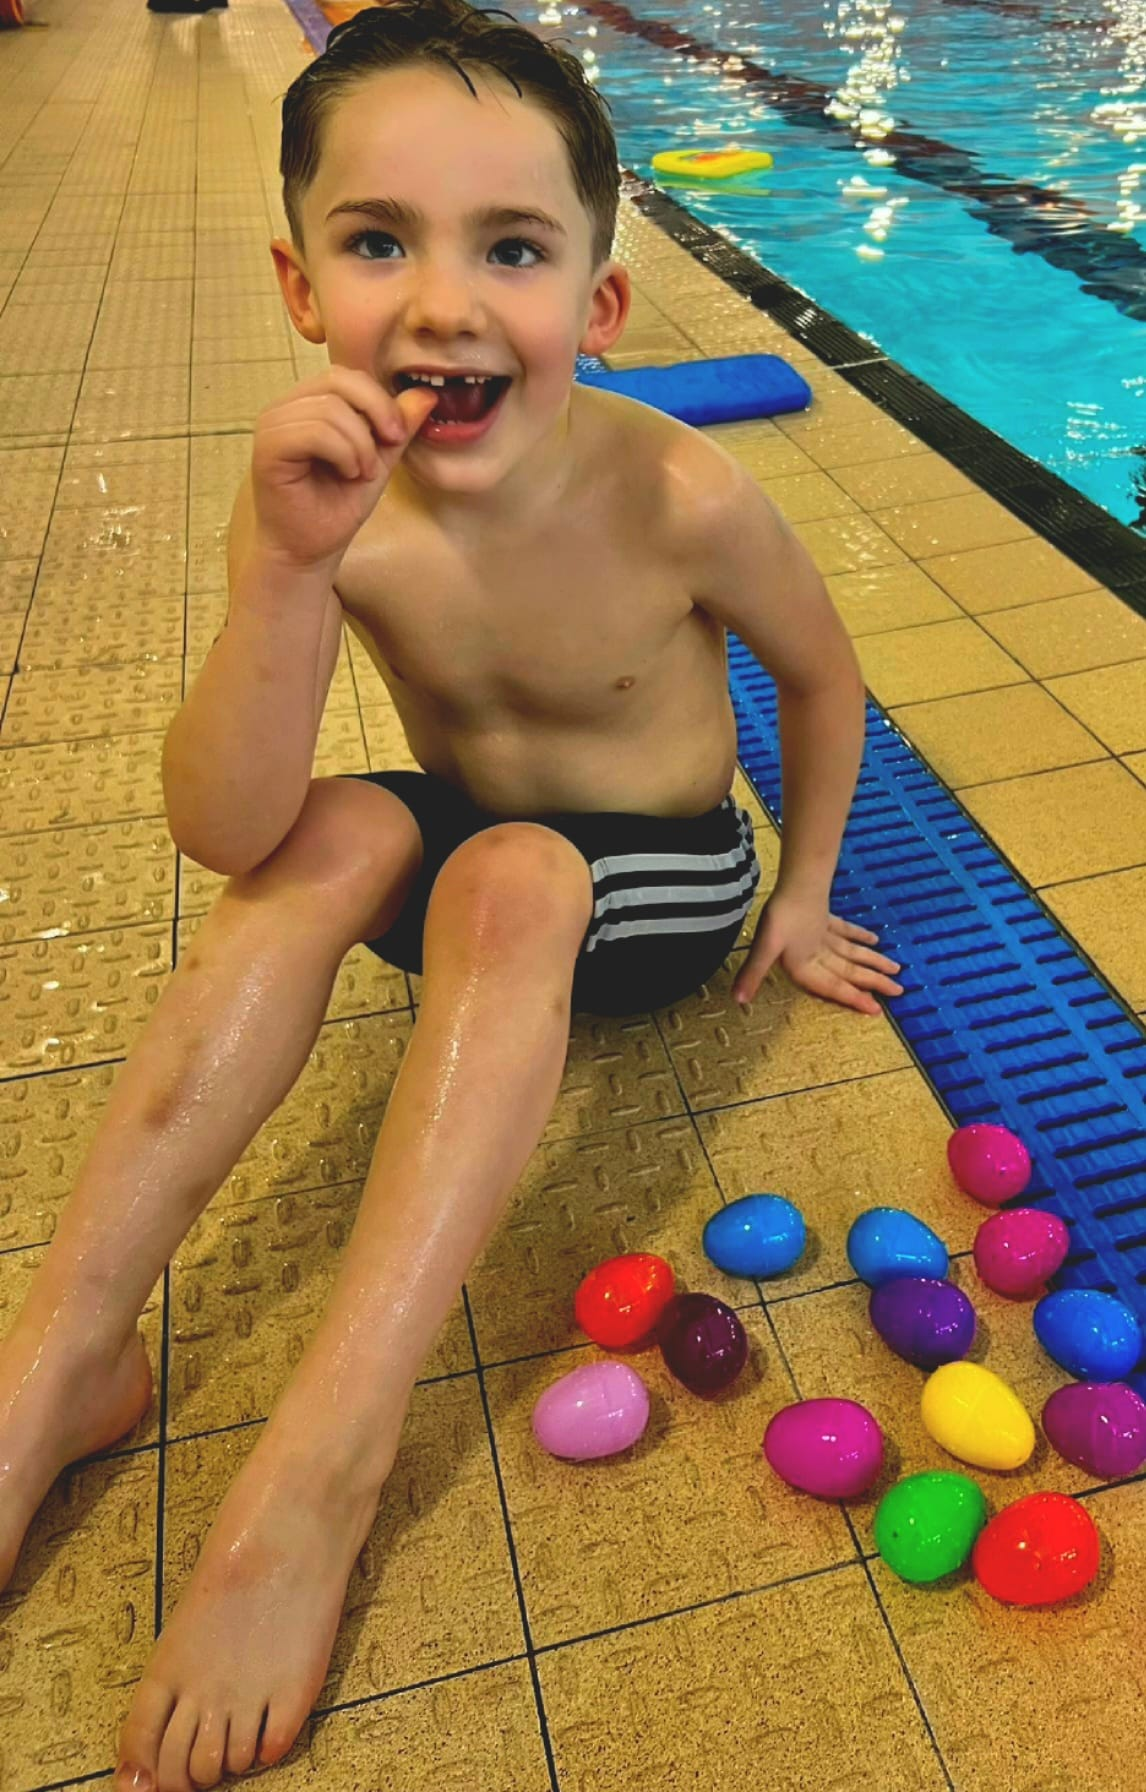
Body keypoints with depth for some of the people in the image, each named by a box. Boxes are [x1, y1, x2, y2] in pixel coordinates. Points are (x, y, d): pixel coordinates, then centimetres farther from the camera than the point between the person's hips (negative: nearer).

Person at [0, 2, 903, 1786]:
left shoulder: (676, 497, -24)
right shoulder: (325, 496, -18)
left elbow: (824, 678, -5)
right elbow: (226, 834, -27)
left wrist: (802, 895, 3)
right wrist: (285, 570, -39)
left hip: (661, 882, -2)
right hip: (470, 858, 3)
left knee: (508, 876, -33)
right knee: (339, 832, -26)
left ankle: (322, 1458, -30)